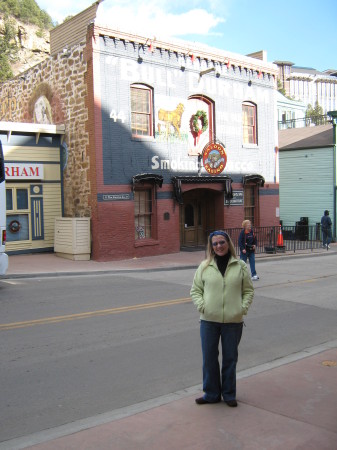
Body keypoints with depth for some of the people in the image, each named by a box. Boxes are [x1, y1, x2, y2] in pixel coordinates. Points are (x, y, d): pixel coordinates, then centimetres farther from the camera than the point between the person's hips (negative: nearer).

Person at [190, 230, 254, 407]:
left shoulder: (240, 266, 2)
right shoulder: (205, 266, 2)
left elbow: (248, 290, 7)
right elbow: (195, 290, 7)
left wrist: (243, 308, -6)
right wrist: (202, 306, -8)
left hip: (233, 321, 0)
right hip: (209, 320, 1)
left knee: (230, 359, 12)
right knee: (209, 358, 8)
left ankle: (229, 394, 29)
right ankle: (211, 394, 25)